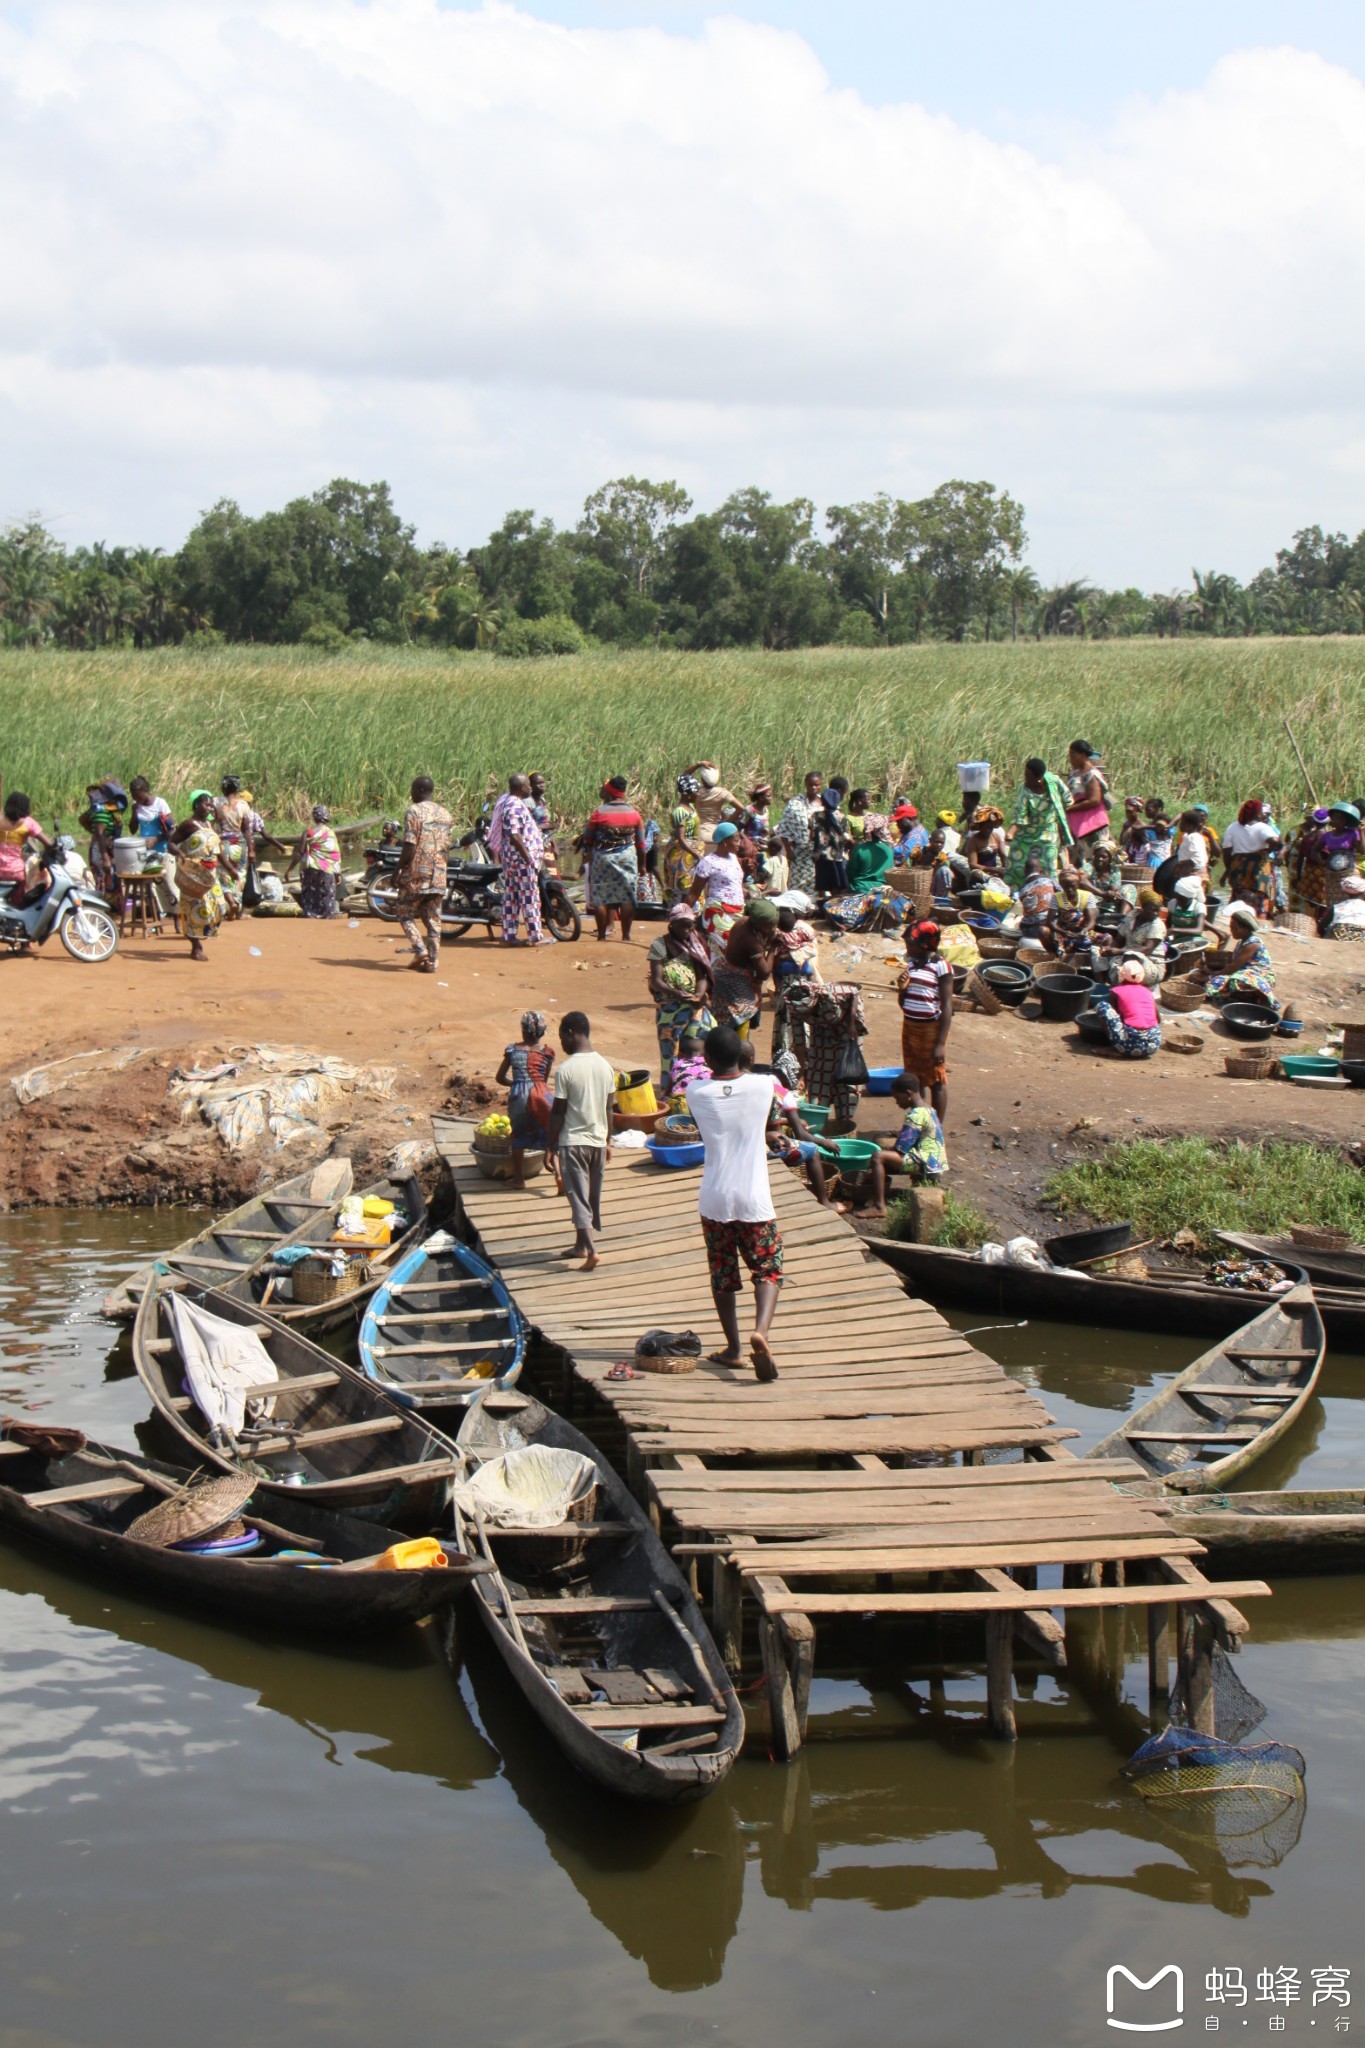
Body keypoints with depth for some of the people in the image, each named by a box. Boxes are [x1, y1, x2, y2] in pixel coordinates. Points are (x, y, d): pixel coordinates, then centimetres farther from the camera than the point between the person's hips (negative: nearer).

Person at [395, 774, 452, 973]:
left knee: (406, 914, 7)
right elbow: (447, 847, 12)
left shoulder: (415, 811, -10)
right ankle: (432, 961, 4)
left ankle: (420, 950, -11)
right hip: (438, 875, 5)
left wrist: (397, 869, -6)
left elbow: (409, 847, -15)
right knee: (433, 920, 8)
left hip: (416, 874, -5)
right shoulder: (445, 814, 9)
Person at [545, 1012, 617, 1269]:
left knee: (579, 1197, -3)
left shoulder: (565, 1070, -16)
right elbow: (608, 1109, 7)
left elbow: (558, 1112, -12)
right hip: (598, 1140, 6)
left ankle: (591, 1250, -14)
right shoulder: (606, 1066, 0)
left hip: (572, 1141, -6)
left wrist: (550, 1146, -3)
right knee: (592, 1196, 16)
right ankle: (581, 1245, 29)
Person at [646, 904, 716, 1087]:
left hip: (696, 1004, 3)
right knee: (672, 1052, -5)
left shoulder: (696, 944, 13)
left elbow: (703, 975, 7)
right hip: (669, 1008, -3)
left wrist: (700, 994, -15)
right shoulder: (659, 945, -1)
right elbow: (656, 981, -8)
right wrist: (677, 994, -25)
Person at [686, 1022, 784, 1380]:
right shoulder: (763, 1085, -6)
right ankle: (761, 1331, -18)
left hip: (714, 1200, 1)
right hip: (754, 1200, -1)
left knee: (723, 1275, 14)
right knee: (768, 1270, 7)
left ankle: (733, 1348, 22)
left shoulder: (696, 1093, -5)